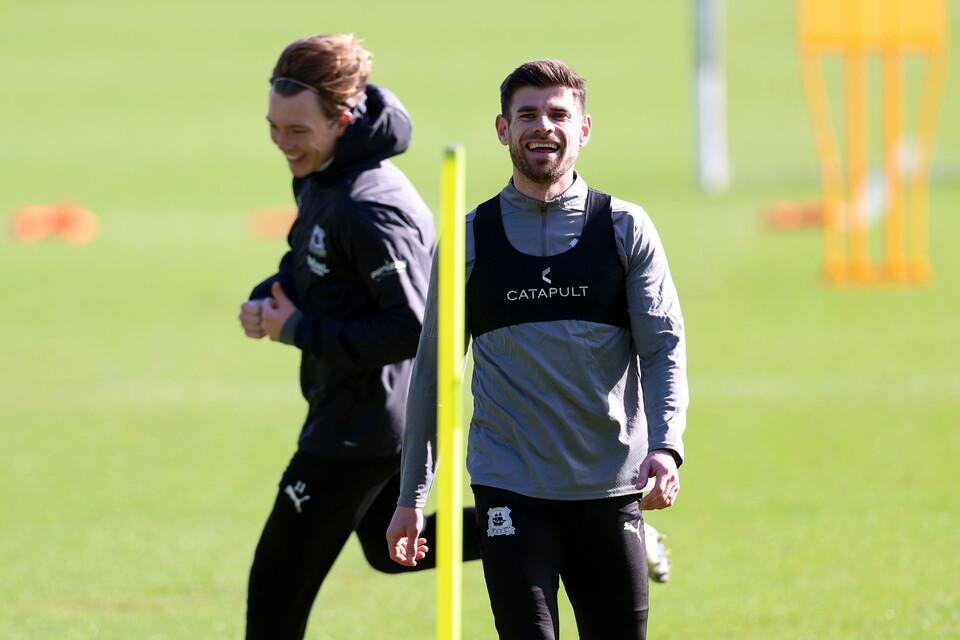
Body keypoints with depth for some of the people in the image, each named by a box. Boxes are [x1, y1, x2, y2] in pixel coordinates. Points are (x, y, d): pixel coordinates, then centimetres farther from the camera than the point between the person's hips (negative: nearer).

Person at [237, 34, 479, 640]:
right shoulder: (317, 178, 4)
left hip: (365, 425, -11)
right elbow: (305, 267, 20)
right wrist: (266, 300, -2)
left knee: (278, 587, -2)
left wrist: (301, 330, -22)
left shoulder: (372, 210, -27)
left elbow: (412, 329, -29)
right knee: (391, 547, 28)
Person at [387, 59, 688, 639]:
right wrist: (412, 497, 10)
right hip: (510, 487, -1)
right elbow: (433, 368, 11)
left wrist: (665, 445, -18)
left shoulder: (625, 228, 5)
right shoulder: (469, 239, 6)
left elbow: (665, 347, 0)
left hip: (610, 488, 1)